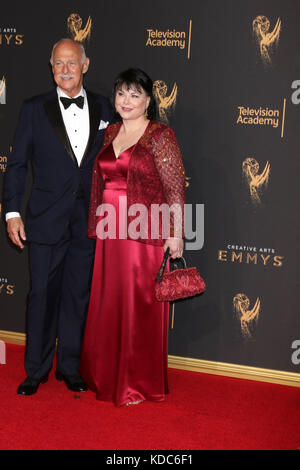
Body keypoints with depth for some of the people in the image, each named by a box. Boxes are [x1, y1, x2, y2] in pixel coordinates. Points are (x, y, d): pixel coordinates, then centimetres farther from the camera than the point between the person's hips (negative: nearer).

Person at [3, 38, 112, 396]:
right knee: (43, 295, 4)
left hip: (89, 221, 2)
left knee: (77, 295, 10)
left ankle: (69, 367, 24)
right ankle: (36, 370, 18)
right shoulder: (35, 109, 1)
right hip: (46, 220, -2)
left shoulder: (102, 108, 7)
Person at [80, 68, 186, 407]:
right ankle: (107, 376, 27)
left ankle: (141, 384, 16)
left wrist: (177, 233, -15)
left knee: (141, 307, 1)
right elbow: (100, 182, 16)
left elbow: (175, 188, -10)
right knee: (107, 305, 11)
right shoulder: (109, 134, 13)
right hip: (110, 233, 6)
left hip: (145, 233, -6)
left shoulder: (160, 136, -6)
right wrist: (97, 227, 13)